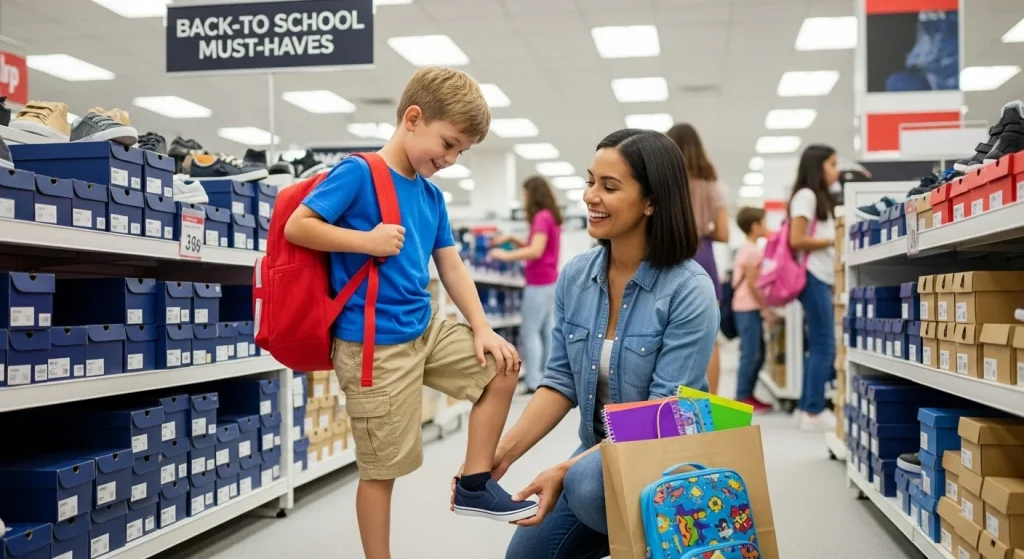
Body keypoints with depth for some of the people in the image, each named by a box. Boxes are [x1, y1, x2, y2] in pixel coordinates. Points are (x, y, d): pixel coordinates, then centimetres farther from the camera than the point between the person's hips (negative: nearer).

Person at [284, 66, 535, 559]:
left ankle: (475, 482, 17)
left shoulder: (431, 195, 10)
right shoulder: (358, 173, -12)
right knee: (381, 468, 1)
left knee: (501, 365, 10)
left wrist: (482, 329, 3)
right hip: (374, 346, -8)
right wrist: (367, 241, -23)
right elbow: (296, 227, -15)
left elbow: (451, 266, 12)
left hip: (425, 329, 8)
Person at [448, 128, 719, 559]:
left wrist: (567, 471, -28)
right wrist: (502, 454, -11)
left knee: (588, 483, -34)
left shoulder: (689, 290, -20)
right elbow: (561, 381, 2)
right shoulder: (574, 277, -2)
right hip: (598, 453, 6)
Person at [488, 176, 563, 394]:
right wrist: (512, 239, 12)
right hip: (549, 281, 10)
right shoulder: (551, 216, 15)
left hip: (539, 283, -10)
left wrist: (506, 255, -19)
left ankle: (533, 383, -10)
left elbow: (536, 251, -23)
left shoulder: (541, 217, -15)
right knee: (547, 331, 9)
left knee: (530, 332, -7)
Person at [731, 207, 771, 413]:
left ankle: (748, 395, 18)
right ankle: (742, 398, -5)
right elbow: (751, 283, -17)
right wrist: (766, 307, -13)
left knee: (758, 354, 13)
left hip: (749, 307, 10)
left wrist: (763, 305, 16)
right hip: (748, 308, -10)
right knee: (750, 354, -8)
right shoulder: (752, 250, -13)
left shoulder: (747, 249, 17)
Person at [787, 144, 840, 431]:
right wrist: (832, 241, -11)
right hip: (813, 277, -10)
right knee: (824, 345, -9)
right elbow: (796, 240, -17)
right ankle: (814, 412, -6)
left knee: (819, 345, 9)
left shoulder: (821, 198, 21)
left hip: (823, 277, 10)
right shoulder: (806, 195, -8)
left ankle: (806, 407, 13)